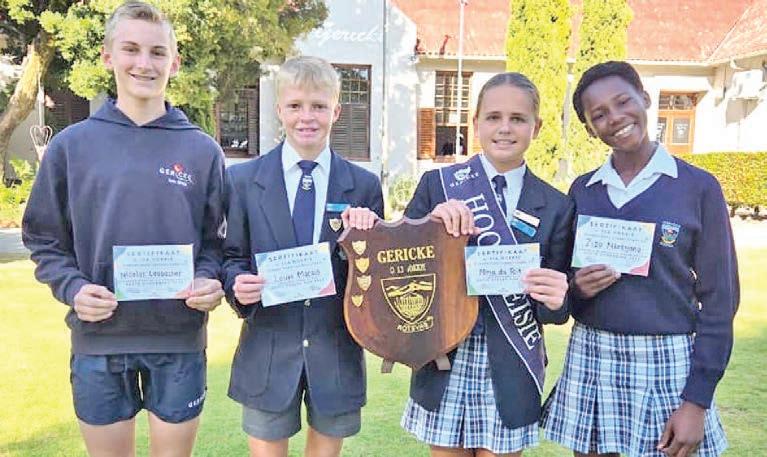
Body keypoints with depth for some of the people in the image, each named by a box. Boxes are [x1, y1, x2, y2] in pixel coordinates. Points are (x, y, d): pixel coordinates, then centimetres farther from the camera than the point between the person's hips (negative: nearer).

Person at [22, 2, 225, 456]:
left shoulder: (202, 150, 3)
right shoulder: (72, 145, 2)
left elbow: (217, 239, 6)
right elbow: (44, 239, 6)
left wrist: (209, 281, -12)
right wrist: (72, 287, -11)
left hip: (180, 340, 0)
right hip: (98, 342, 0)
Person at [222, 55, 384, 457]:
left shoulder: (364, 186, 0)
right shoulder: (243, 180, 0)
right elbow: (232, 258, 5)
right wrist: (237, 283, -17)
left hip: (336, 352, 1)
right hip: (267, 351, 0)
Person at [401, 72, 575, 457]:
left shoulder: (556, 207, 1)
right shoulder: (436, 184, -1)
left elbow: (557, 311, 3)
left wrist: (555, 300, -20)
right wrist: (431, 223, -19)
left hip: (510, 371, 1)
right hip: (443, 361, 0)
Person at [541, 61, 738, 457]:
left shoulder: (698, 187, -4)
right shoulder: (581, 190, 5)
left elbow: (719, 298, -3)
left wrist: (697, 400, -7)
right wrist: (576, 288, -11)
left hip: (669, 361, -2)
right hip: (591, 357, 3)